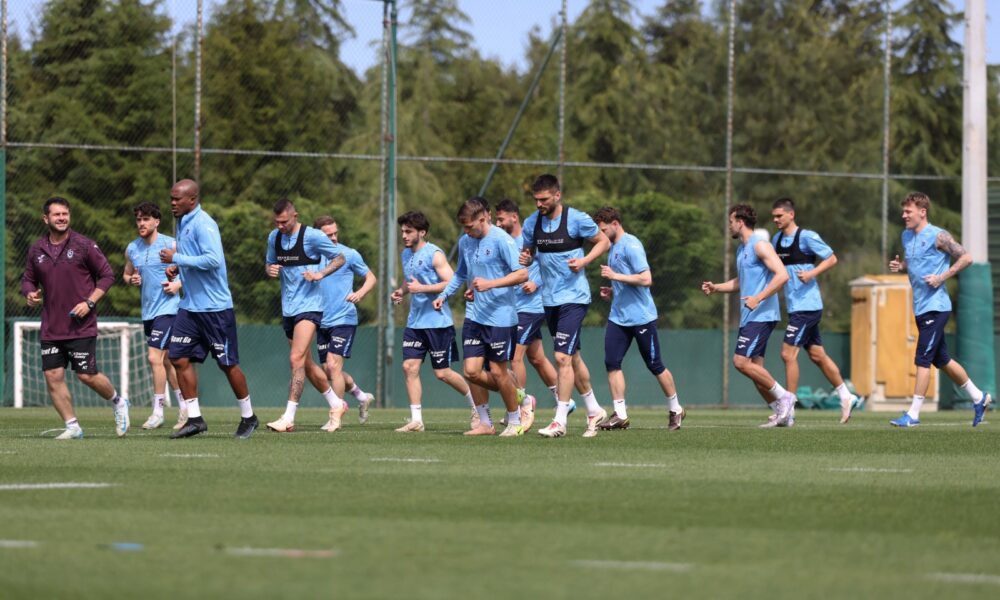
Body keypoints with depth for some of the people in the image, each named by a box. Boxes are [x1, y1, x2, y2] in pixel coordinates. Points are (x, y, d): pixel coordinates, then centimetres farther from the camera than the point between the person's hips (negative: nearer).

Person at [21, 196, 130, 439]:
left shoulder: (83, 246, -5)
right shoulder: (36, 250, 6)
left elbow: (107, 275, -1)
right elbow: (28, 279, 18)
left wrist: (89, 302, -12)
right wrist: (30, 293, -5)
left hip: (82, 326, -4)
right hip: (50, 327, 4)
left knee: (87, 376, -6)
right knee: (53, 376, -2)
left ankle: (119, 402, 22)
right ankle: (72, 427, 9)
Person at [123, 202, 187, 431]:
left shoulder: (170, 244, -8)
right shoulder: (132, 249, 8)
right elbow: (126, 274, 21)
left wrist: (178, 284, -18)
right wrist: (131, 279, -2)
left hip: (167, 307, -7)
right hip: (148, 311, 7)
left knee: (154, 357, -15)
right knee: (165, 360, 13)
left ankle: (158, 410, -9)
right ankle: (183, 406, 25)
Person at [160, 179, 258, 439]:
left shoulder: (203, 224, -16)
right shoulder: (182, 223, 12)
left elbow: (213, 259, -27)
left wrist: (176, 259, -21)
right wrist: (175, 267, 6)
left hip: (215, 307, -9)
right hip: (189, 306, 9)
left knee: (228, 363, 1)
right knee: (179, 358, 0)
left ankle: (248, 417, 15)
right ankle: (195, 419, 5)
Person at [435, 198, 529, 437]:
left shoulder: (501, 240, -13)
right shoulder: (465, 242, 9)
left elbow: (522, 274, -18)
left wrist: (491, 284, -26)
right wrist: (444, 295, 15)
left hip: (500, 316, -6)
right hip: (474, 316, 6)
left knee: (497, 371, -1)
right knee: (472, 371, -2)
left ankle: (515, 421, 17)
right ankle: (485, 423, 17)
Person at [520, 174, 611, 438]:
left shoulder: (576, 219, -12)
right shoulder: (532, 223, 4)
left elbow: (603, 241, -2)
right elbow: (528, 252, 17)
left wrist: (584, 260, -17)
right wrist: (525, 258, -7)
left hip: (574, 297, -7)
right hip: (549, 298, 7)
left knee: (562, 357, -14)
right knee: (573, 357, 15)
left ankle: (560, 421, -11)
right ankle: (594, 411, 29)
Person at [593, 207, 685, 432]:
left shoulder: (631, 245, -14)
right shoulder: (612, 248, 14)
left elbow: (646, 279, -23)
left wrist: (615, 276, -20)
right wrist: (612, 292, 9)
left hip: (641, 317, -8)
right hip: (618, 317, 8)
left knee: (655, 365, 3)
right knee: (612, 362, -6)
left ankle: (676, 410, 19)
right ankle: (620, 415, -5)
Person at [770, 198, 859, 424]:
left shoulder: (806, 236, -11)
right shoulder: (777, 239, 12)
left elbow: (831, 259, -10)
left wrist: (811, 273, -22)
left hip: (806, 305, -8)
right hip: (794, 305, 8)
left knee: (788, 353, -11)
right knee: (817, 354, 13)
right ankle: (846, 397, 23)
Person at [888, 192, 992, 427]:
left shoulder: (938, 236, -13)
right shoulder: (907, 236, 11)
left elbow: (966, 258, -13)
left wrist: (941, 277, -19)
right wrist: (899, 266, 4)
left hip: (936, 306, -9)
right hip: (920, 308, 9)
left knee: (923, 359, -12)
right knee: (941, 359, 16)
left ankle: (913, 414, -11)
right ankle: (978, 397, 30)